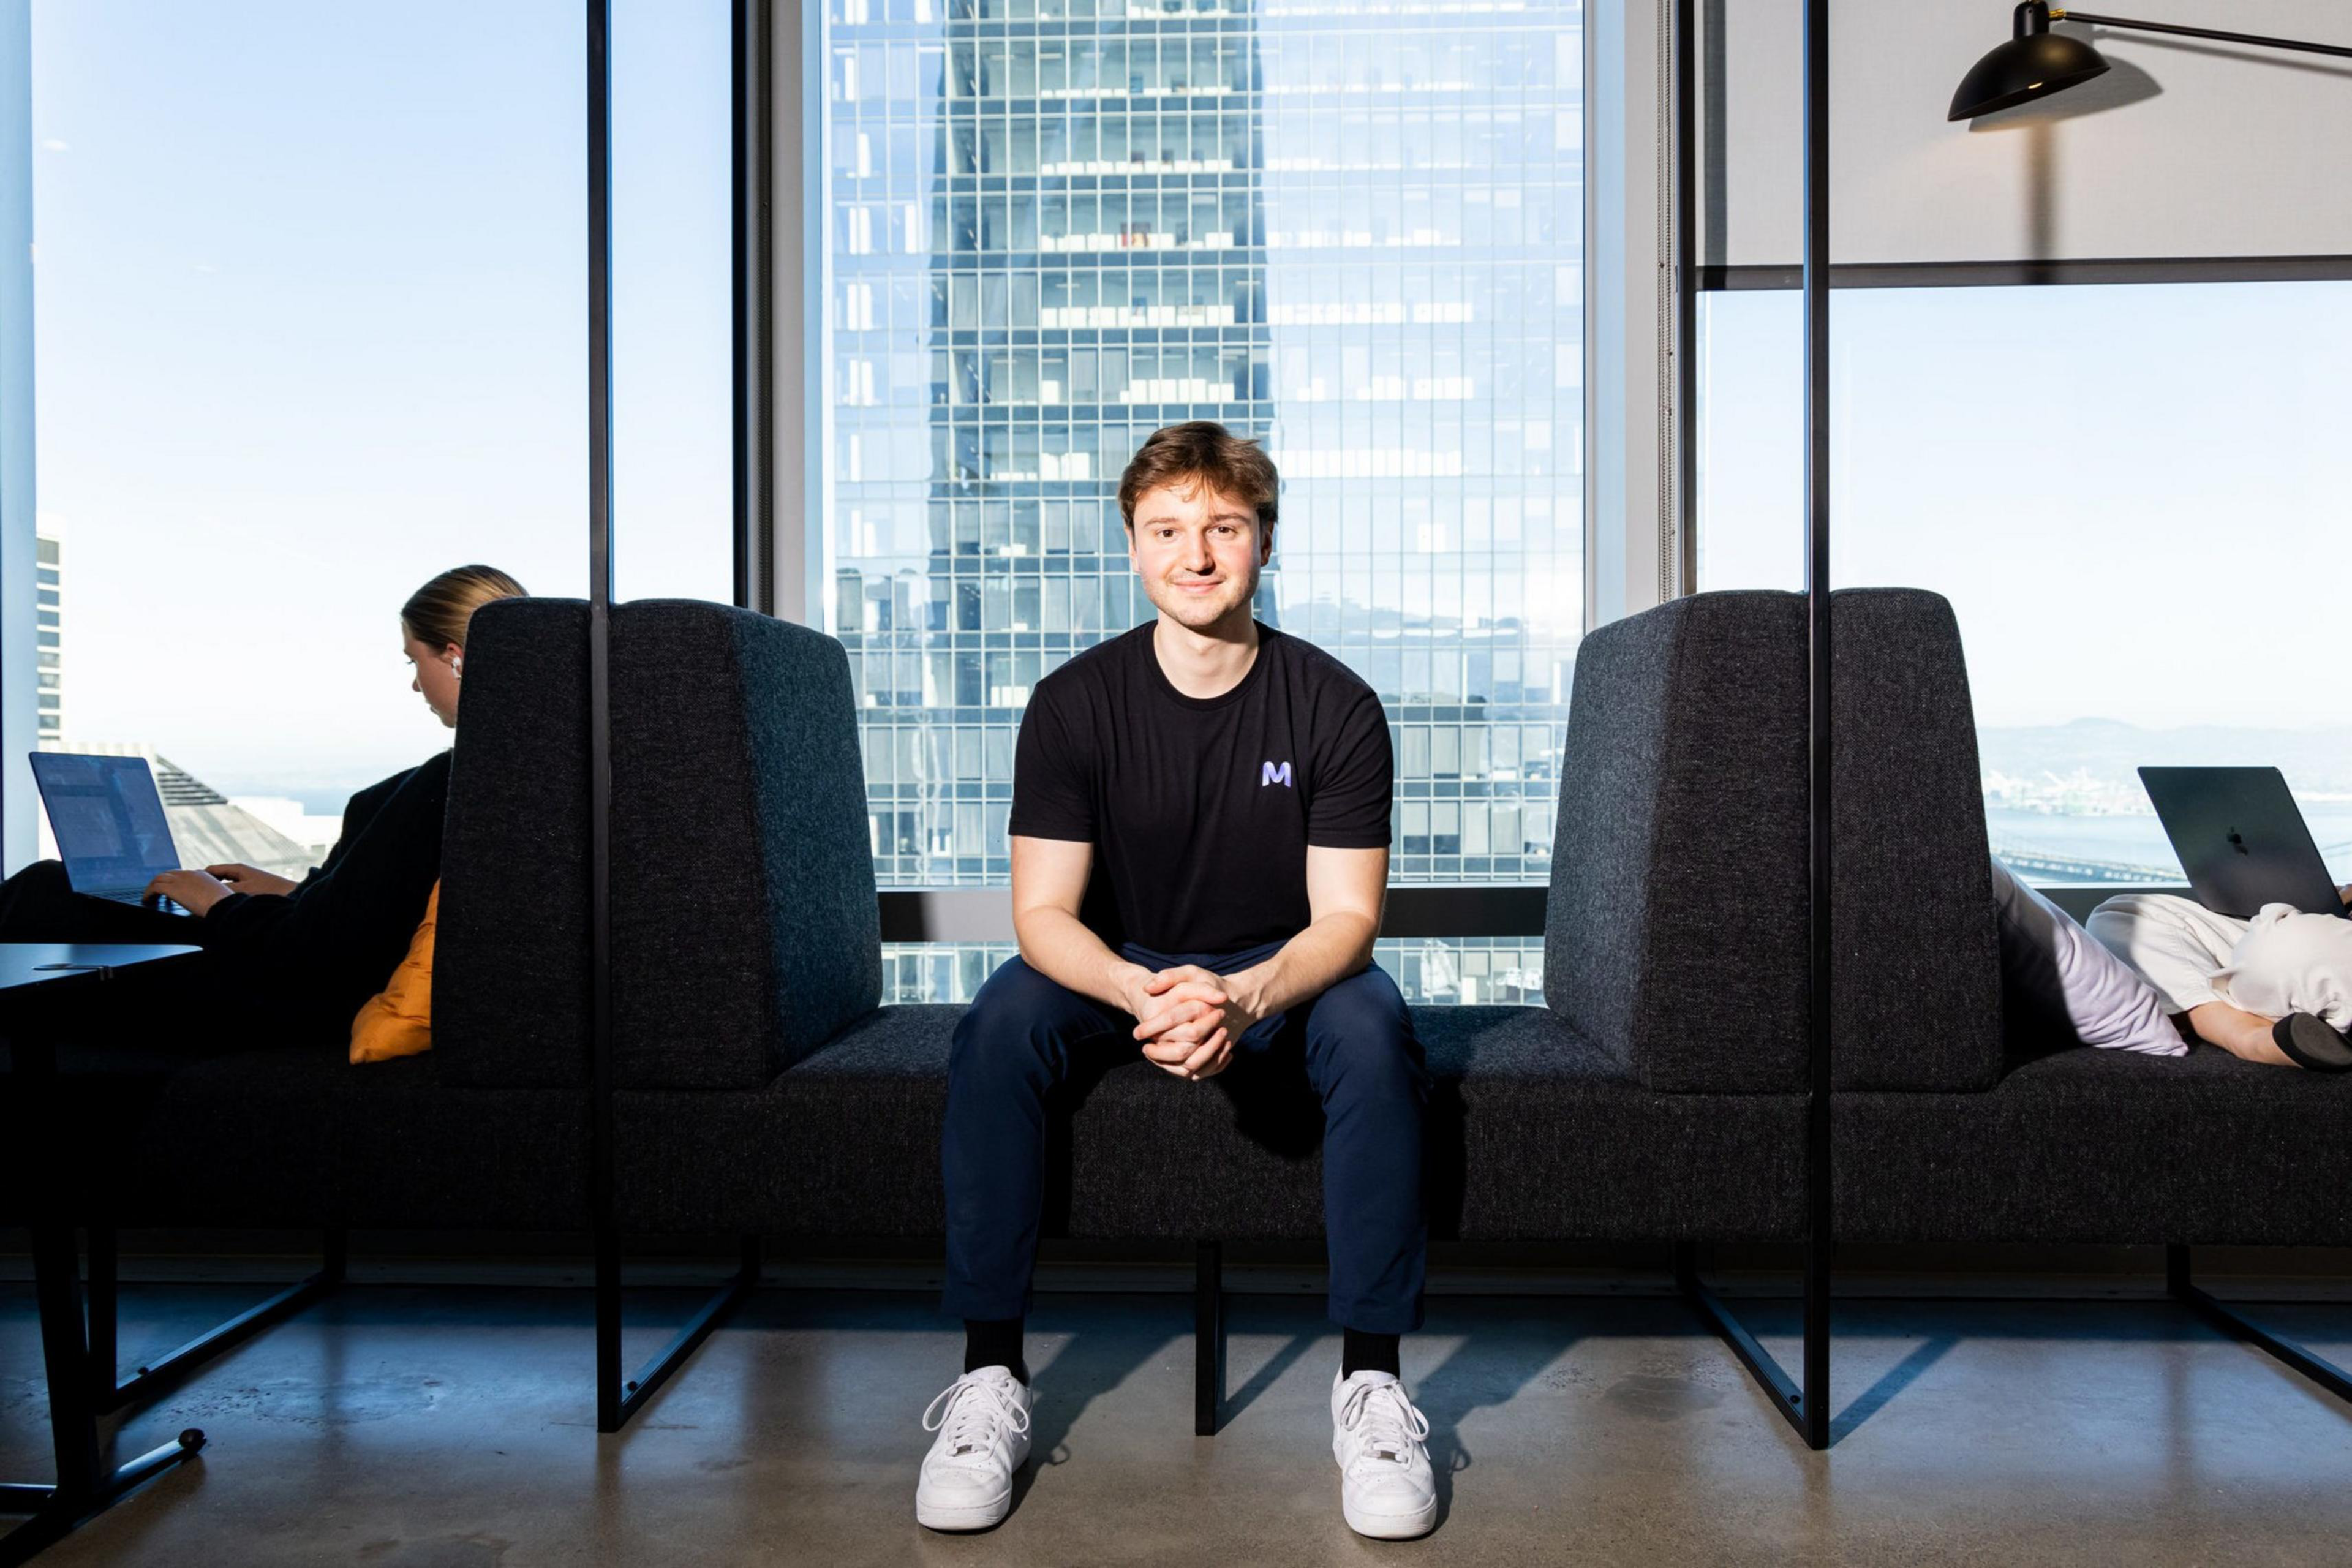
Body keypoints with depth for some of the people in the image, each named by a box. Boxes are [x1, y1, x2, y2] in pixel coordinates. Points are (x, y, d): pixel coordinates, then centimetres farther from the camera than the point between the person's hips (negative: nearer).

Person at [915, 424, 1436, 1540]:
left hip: (1281, 985, 0)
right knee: (1002, 1020, -29)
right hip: (1117, 976, 1)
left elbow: (1346, 920, -15)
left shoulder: (1334, 705, -11)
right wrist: (1144, 993, -36)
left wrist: (1241, 998, -37)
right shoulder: (1075, 703, -10)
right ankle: (990, 1377, -21)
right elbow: (1042, 914, -14)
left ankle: (1370, 1382, -21)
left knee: (1372, 1022, -32)